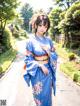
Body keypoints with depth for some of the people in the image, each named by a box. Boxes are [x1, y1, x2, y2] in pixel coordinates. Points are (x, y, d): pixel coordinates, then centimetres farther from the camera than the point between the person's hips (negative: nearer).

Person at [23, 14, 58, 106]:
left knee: (47, 94, 17)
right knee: (39, 95, 11)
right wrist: (40, 65, -19)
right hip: (37, 73, -3)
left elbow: (54, 56, 2)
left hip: (48, 71, 3)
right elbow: (28, 60, -10)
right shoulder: (31, 41, -12)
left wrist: (48, 51, -17)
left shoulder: (48, 40, -1)